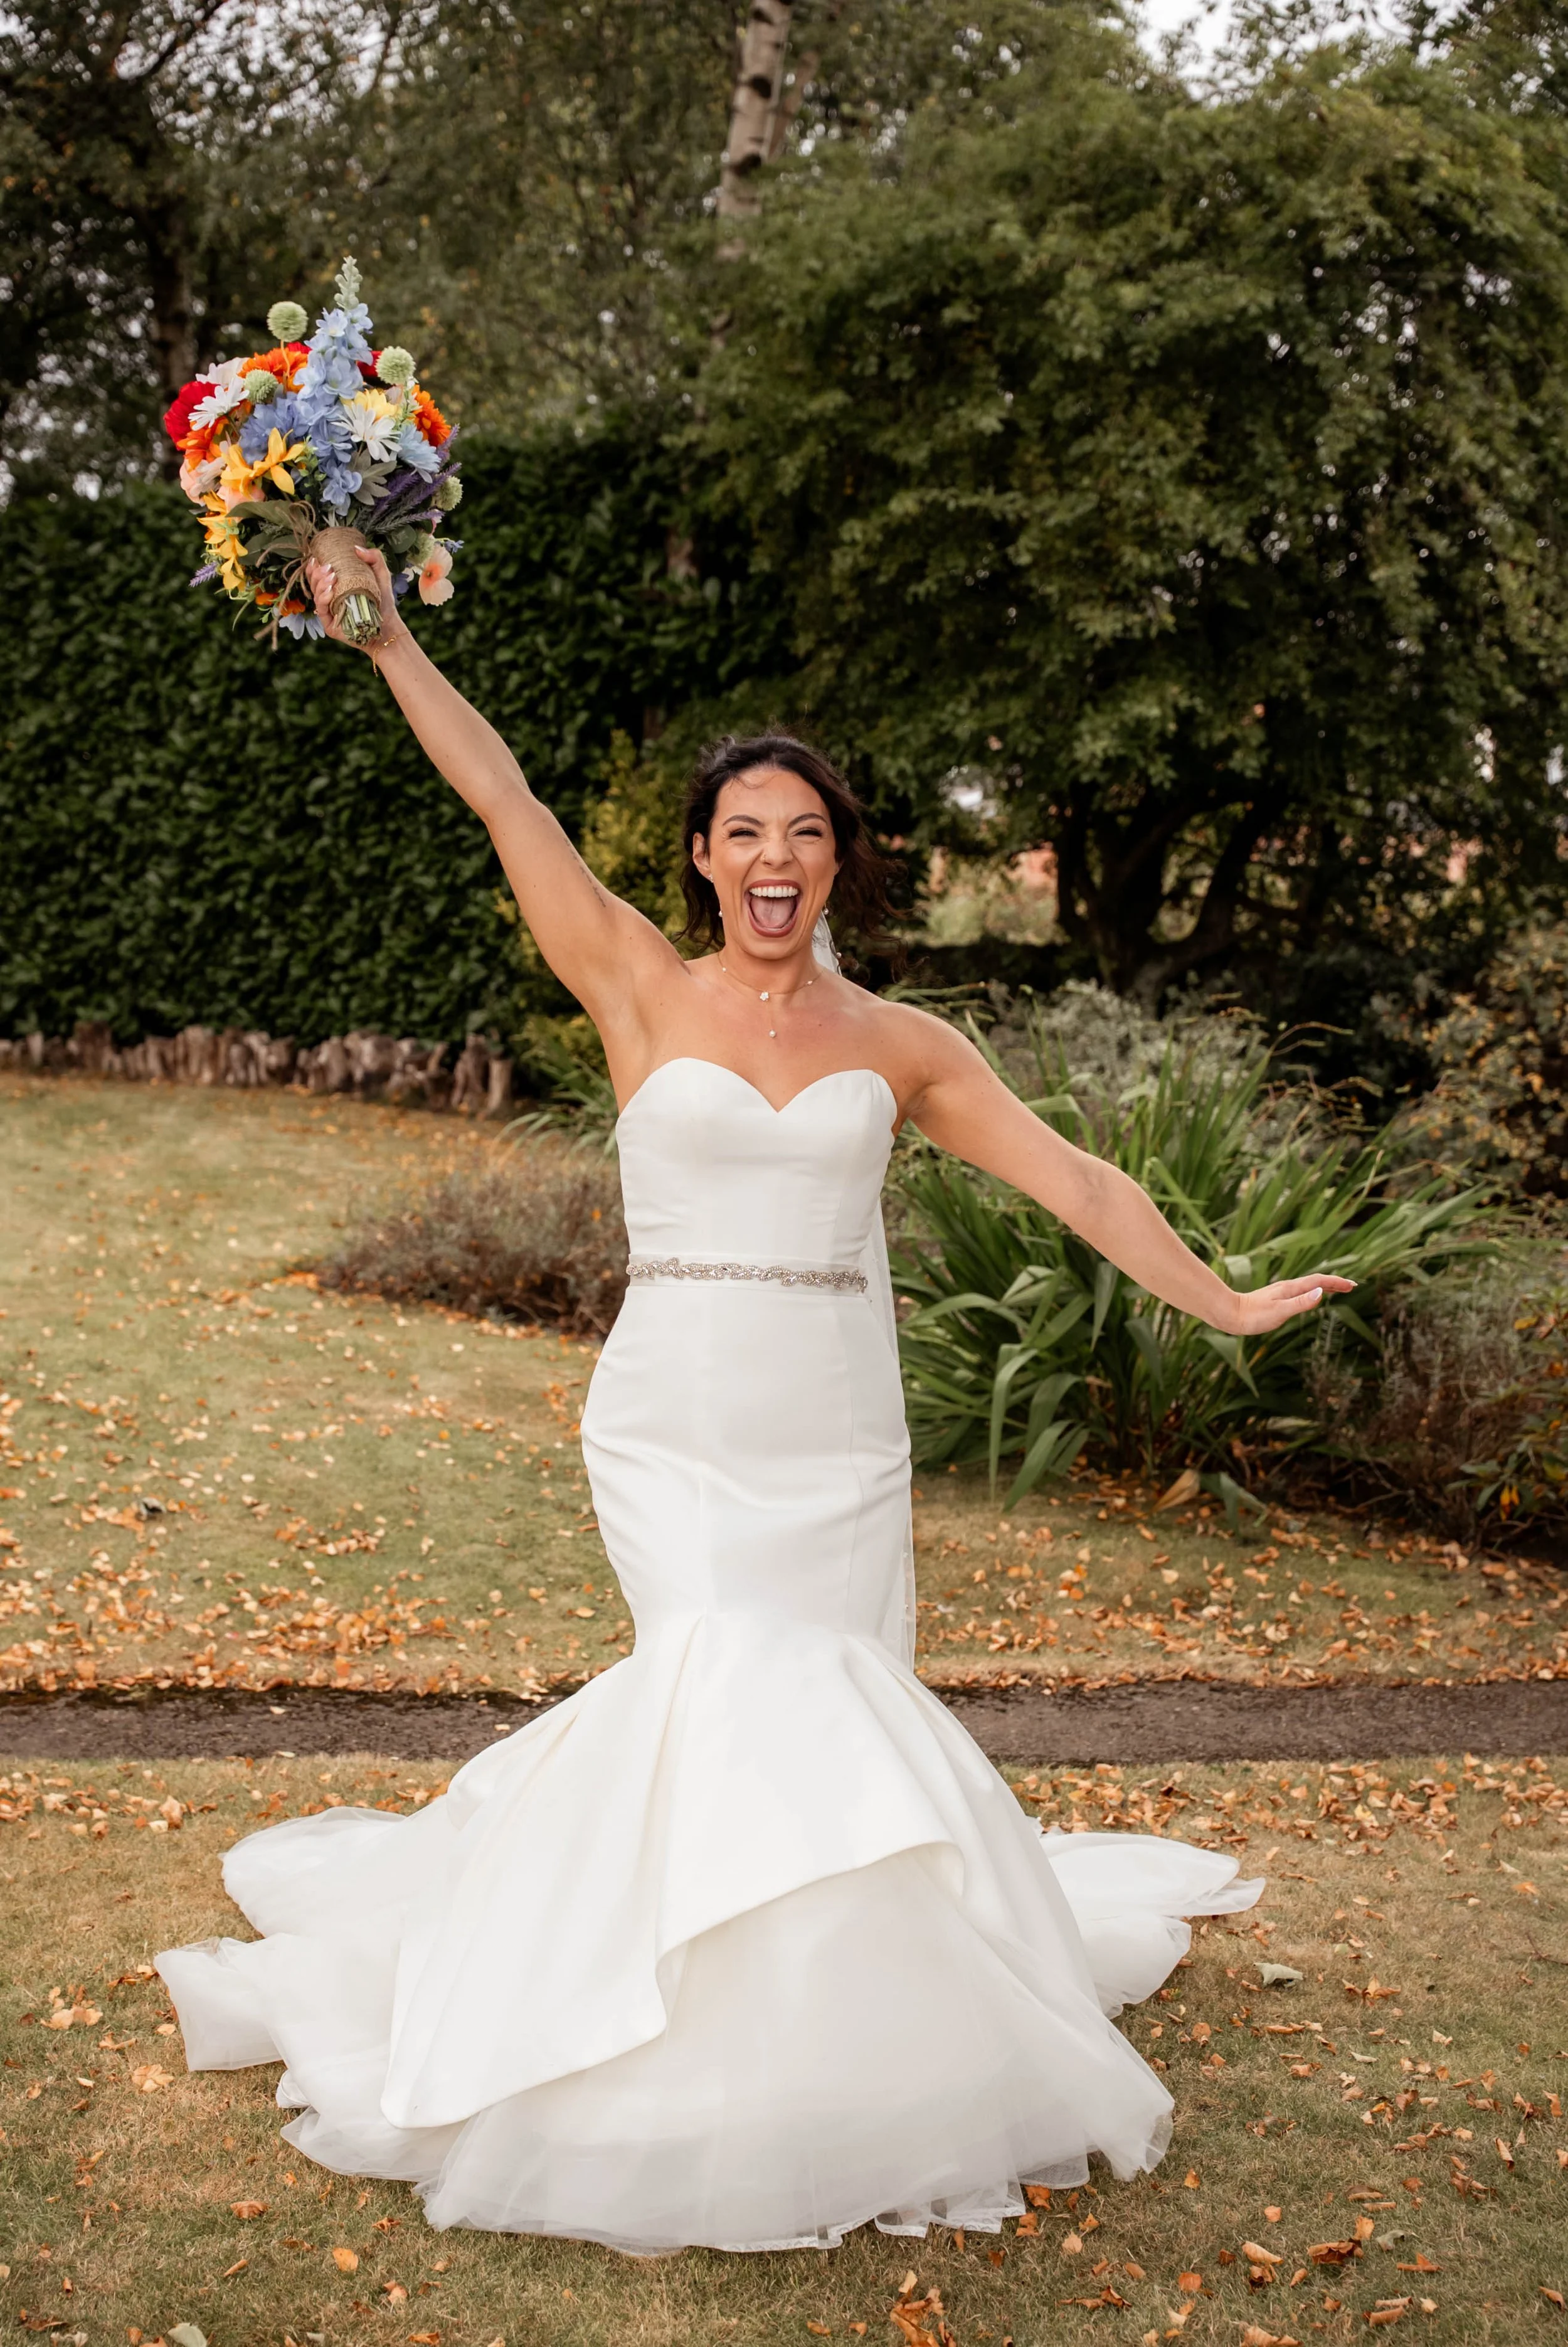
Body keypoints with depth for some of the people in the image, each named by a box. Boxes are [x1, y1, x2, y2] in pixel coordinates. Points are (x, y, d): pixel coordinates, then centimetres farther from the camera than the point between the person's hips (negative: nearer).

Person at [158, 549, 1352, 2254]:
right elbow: (504, 800, -2)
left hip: (840, 1442, 2)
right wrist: (386, 638, -5)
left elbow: (1073, 1180, 9)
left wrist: (1222, 1305, 7)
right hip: (673, 1429, -2)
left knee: (825, 1710, 1)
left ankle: (849, 2032, 25)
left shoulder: (898, 1046, 8)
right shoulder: (645, 997, 3)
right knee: (733, 1681, -16)